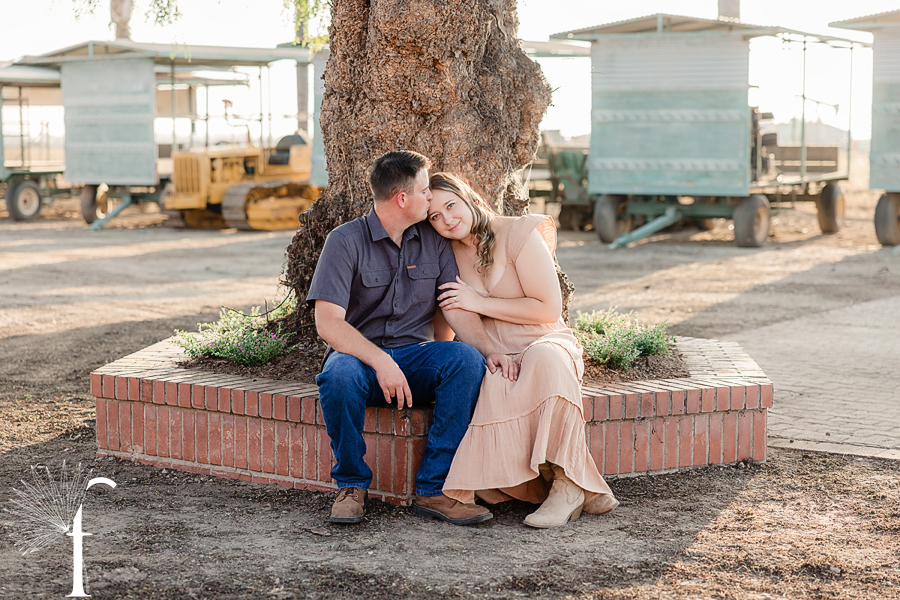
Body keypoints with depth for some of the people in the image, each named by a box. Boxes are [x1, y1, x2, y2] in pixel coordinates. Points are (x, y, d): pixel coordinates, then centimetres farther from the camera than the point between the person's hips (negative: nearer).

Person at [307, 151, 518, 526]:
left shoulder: (432, 241, 8)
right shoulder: (346, 241, -8)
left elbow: (456, 309, 3)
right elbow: (328, 322, -18)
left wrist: (490, 350, -17)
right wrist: (381, 362, -31)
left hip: (415, 356, 4)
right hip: (359, 355, -4)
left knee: (467, 359, -27)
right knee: (339, 374, -39)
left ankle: (432, 490, -24)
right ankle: (352, 485, -14)